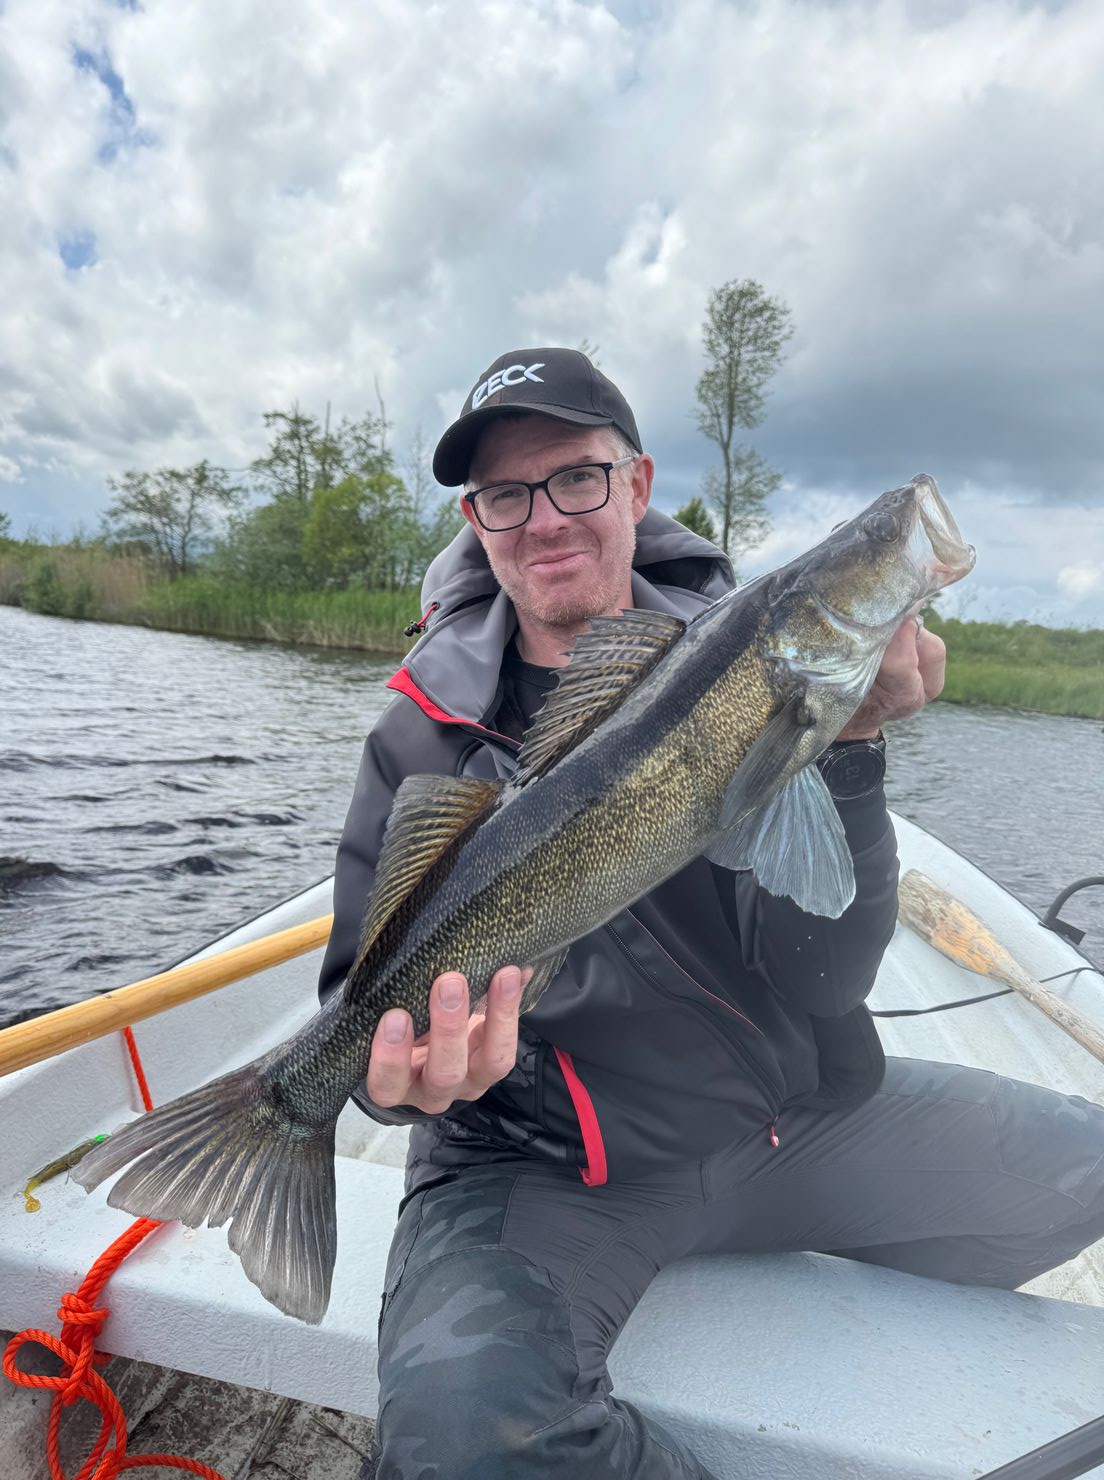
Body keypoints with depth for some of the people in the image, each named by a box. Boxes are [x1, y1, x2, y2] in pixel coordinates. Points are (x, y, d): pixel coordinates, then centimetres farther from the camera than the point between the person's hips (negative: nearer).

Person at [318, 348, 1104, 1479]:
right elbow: (370, 990, -9)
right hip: (547, 1163, -2)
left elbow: (825, 979, -13)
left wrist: (843, 745, -27)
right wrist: (412, 1069, -32)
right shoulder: (428, 735, -8)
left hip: (798, 1117, 3)